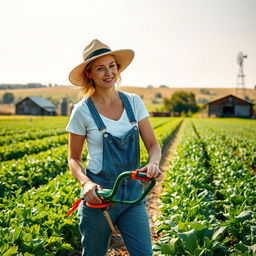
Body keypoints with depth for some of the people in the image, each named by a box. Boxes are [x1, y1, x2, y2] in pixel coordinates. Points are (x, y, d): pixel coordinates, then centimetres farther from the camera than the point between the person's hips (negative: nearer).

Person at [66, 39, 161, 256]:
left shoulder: (134, 102, 1)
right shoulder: (83, 111, -8)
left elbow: (153, 144, 0)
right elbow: (74, 158, -1)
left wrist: (153, 163, -22)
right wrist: (86, 183, -20)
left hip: (133, 192, 3)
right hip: (99, 194, -2)